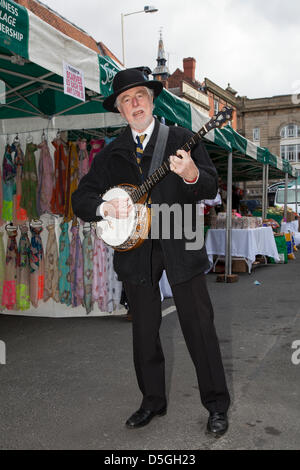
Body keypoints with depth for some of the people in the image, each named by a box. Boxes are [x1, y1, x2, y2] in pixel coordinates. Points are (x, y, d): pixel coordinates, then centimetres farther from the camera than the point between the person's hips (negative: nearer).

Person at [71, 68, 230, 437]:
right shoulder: (110, 154, 10)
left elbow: (211, 188, -3)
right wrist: (104, 207, -15)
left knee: (199, 326, 0)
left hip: (180, 246, -2)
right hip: (134, 250, 3)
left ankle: (217, 405, 16)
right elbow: (81, 198, 7)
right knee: (144, 331, 10)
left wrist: (191, 175, -25)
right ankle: (153, 401, 28)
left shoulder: (182, 139, 3)